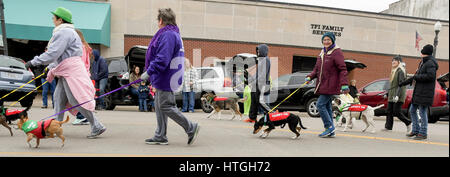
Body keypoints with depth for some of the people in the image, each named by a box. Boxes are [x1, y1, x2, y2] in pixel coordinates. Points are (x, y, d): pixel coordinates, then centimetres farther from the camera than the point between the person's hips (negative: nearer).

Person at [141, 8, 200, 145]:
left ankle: (191, 128, 0)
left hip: (165, 79, -11)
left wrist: (149, 72, -22)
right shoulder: (173, 34, 18)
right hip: (164, 79, 11)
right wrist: (150, 74, 24)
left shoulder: (167, 34, -16)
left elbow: (162, 59, -26)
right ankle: (160, 137, 20)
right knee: (159, 107, 13)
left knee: (165, 106, -6)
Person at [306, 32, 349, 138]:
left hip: (330, 85, -8)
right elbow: (317, 68, 18)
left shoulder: (337, 52, -8)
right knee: (327, 107, 10)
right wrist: (310, 77, 1)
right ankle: (331, 132, 17)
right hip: (322, 85, 8)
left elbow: (343, 69, -14)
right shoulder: (322, 53, 16)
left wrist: (344, 84, -22)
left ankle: (329, 127, -2)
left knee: (320, 104, -13)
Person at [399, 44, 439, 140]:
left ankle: (423, 133, 5)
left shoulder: (430, 63, -11)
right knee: (412, 111, 12)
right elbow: (415, 76, 25)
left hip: (425, 93, -10)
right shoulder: (423, 62, 18)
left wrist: (417, 77, -15)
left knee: (422, 112, -4)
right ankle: (415, 130, 21)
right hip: (418, 92, 10)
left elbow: (431, 76, -25)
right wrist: (404, 83, 27)